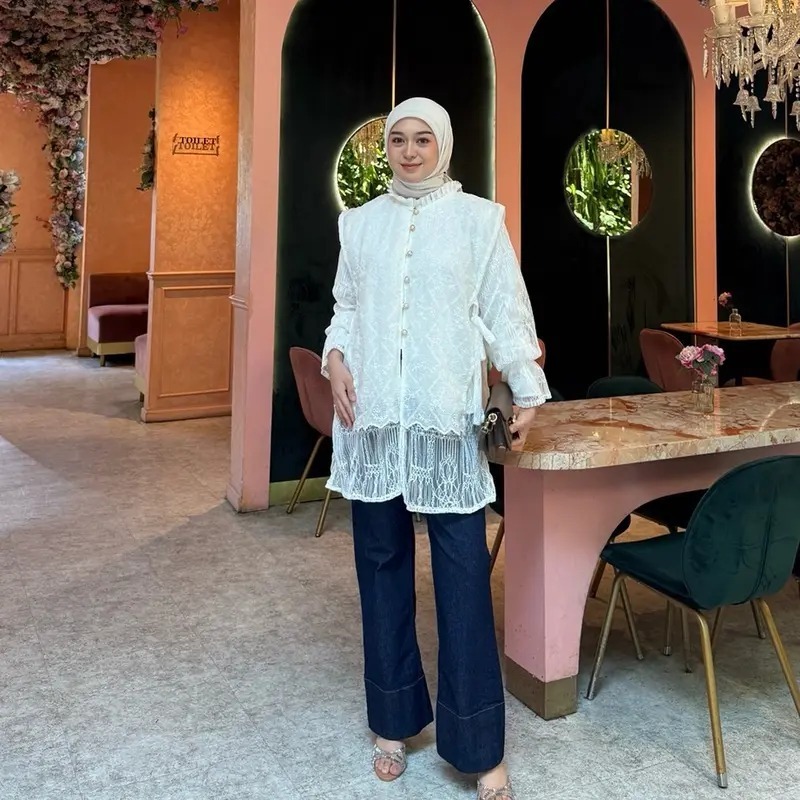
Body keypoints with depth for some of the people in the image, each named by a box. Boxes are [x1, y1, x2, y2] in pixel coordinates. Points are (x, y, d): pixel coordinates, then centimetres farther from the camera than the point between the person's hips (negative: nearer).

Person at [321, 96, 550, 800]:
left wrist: (529, 391, -4)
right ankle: (395, 720, 23)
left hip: (447, 417, -3)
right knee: (381, 562, 8)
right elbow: (346, 306, 16)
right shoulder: (361, 222, 14)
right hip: (373, 414, 3)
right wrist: (337, 356, -3)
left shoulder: (478, 218, 5)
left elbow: (505, 309, 2)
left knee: (463, 572, -5)